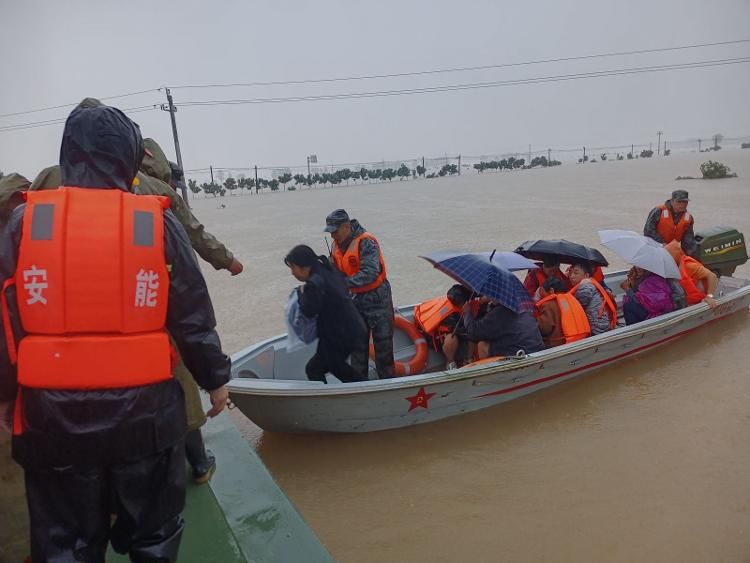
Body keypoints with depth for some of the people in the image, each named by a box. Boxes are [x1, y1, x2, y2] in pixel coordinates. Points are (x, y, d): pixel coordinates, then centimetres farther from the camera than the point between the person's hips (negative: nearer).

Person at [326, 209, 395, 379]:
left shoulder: (366, 242, -22)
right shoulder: (337, 245, 2)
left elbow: (370, 273, -32)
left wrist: (344, 283, -36)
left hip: (376, 297, -7)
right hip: (355, 299, 7)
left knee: (382, 342, 3)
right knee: (357, 343, 14)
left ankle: (387, 379, 17)